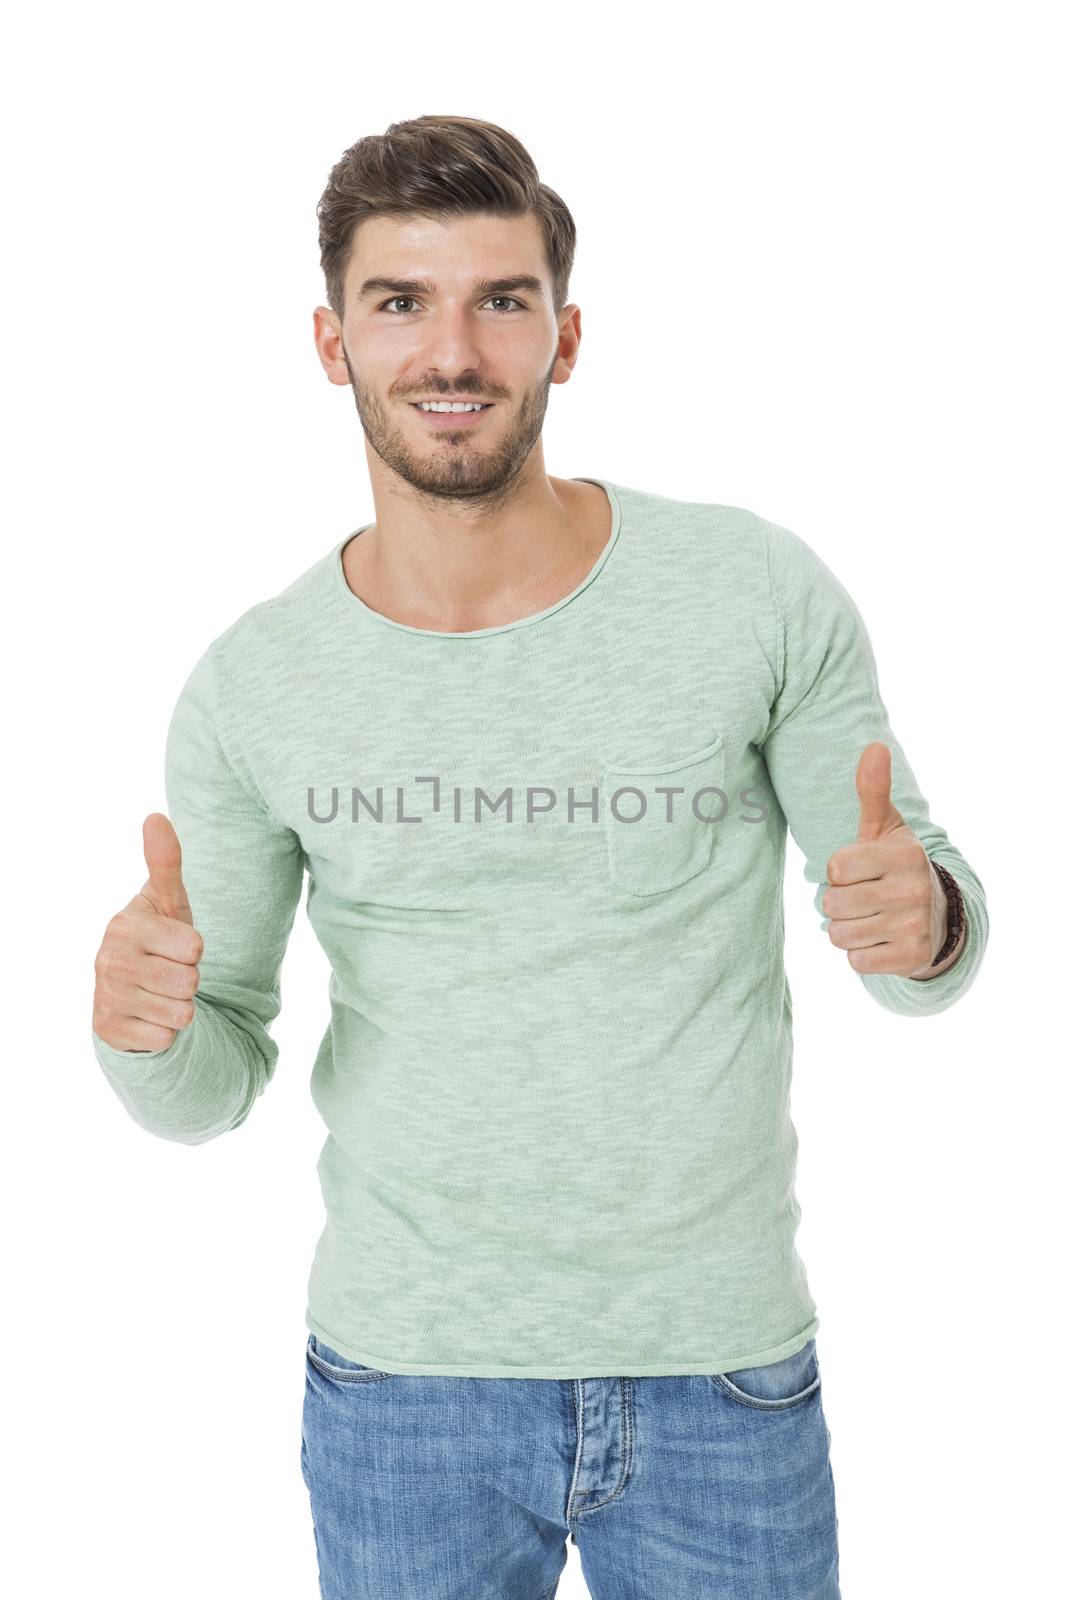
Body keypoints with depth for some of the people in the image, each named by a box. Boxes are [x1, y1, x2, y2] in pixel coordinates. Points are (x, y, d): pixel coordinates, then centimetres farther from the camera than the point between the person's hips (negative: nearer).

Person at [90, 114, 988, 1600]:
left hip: (723, 1373, 0)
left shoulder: (760, 590, -12)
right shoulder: (251, 685, -7)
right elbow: (214, 1083, 1)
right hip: (401, 1376, 1)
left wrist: (920, 915, -24)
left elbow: (932, 922, -2)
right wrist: (141, 1025, -21)